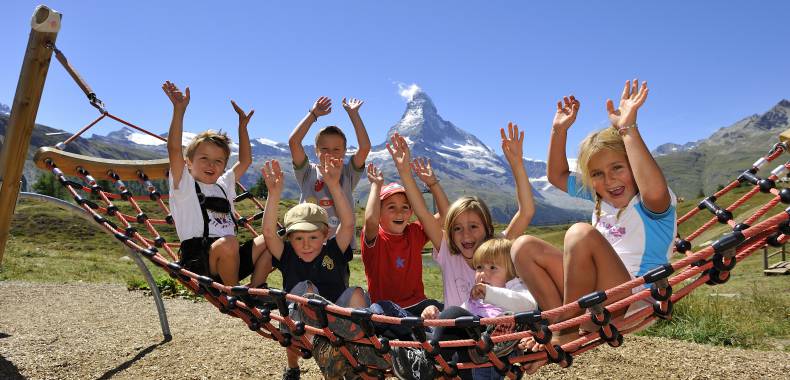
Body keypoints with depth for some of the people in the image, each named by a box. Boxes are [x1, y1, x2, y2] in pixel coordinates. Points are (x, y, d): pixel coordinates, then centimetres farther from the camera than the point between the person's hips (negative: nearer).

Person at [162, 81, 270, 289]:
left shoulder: (223, 185, 22)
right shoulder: (184, 185, 3)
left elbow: (245, 161, 26)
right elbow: (174, 150, -11)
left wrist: (242, 125, 23)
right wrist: (179, 110, -16)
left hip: (229, 260, 7)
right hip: (197, 260, -7)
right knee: (228, 243, -35)